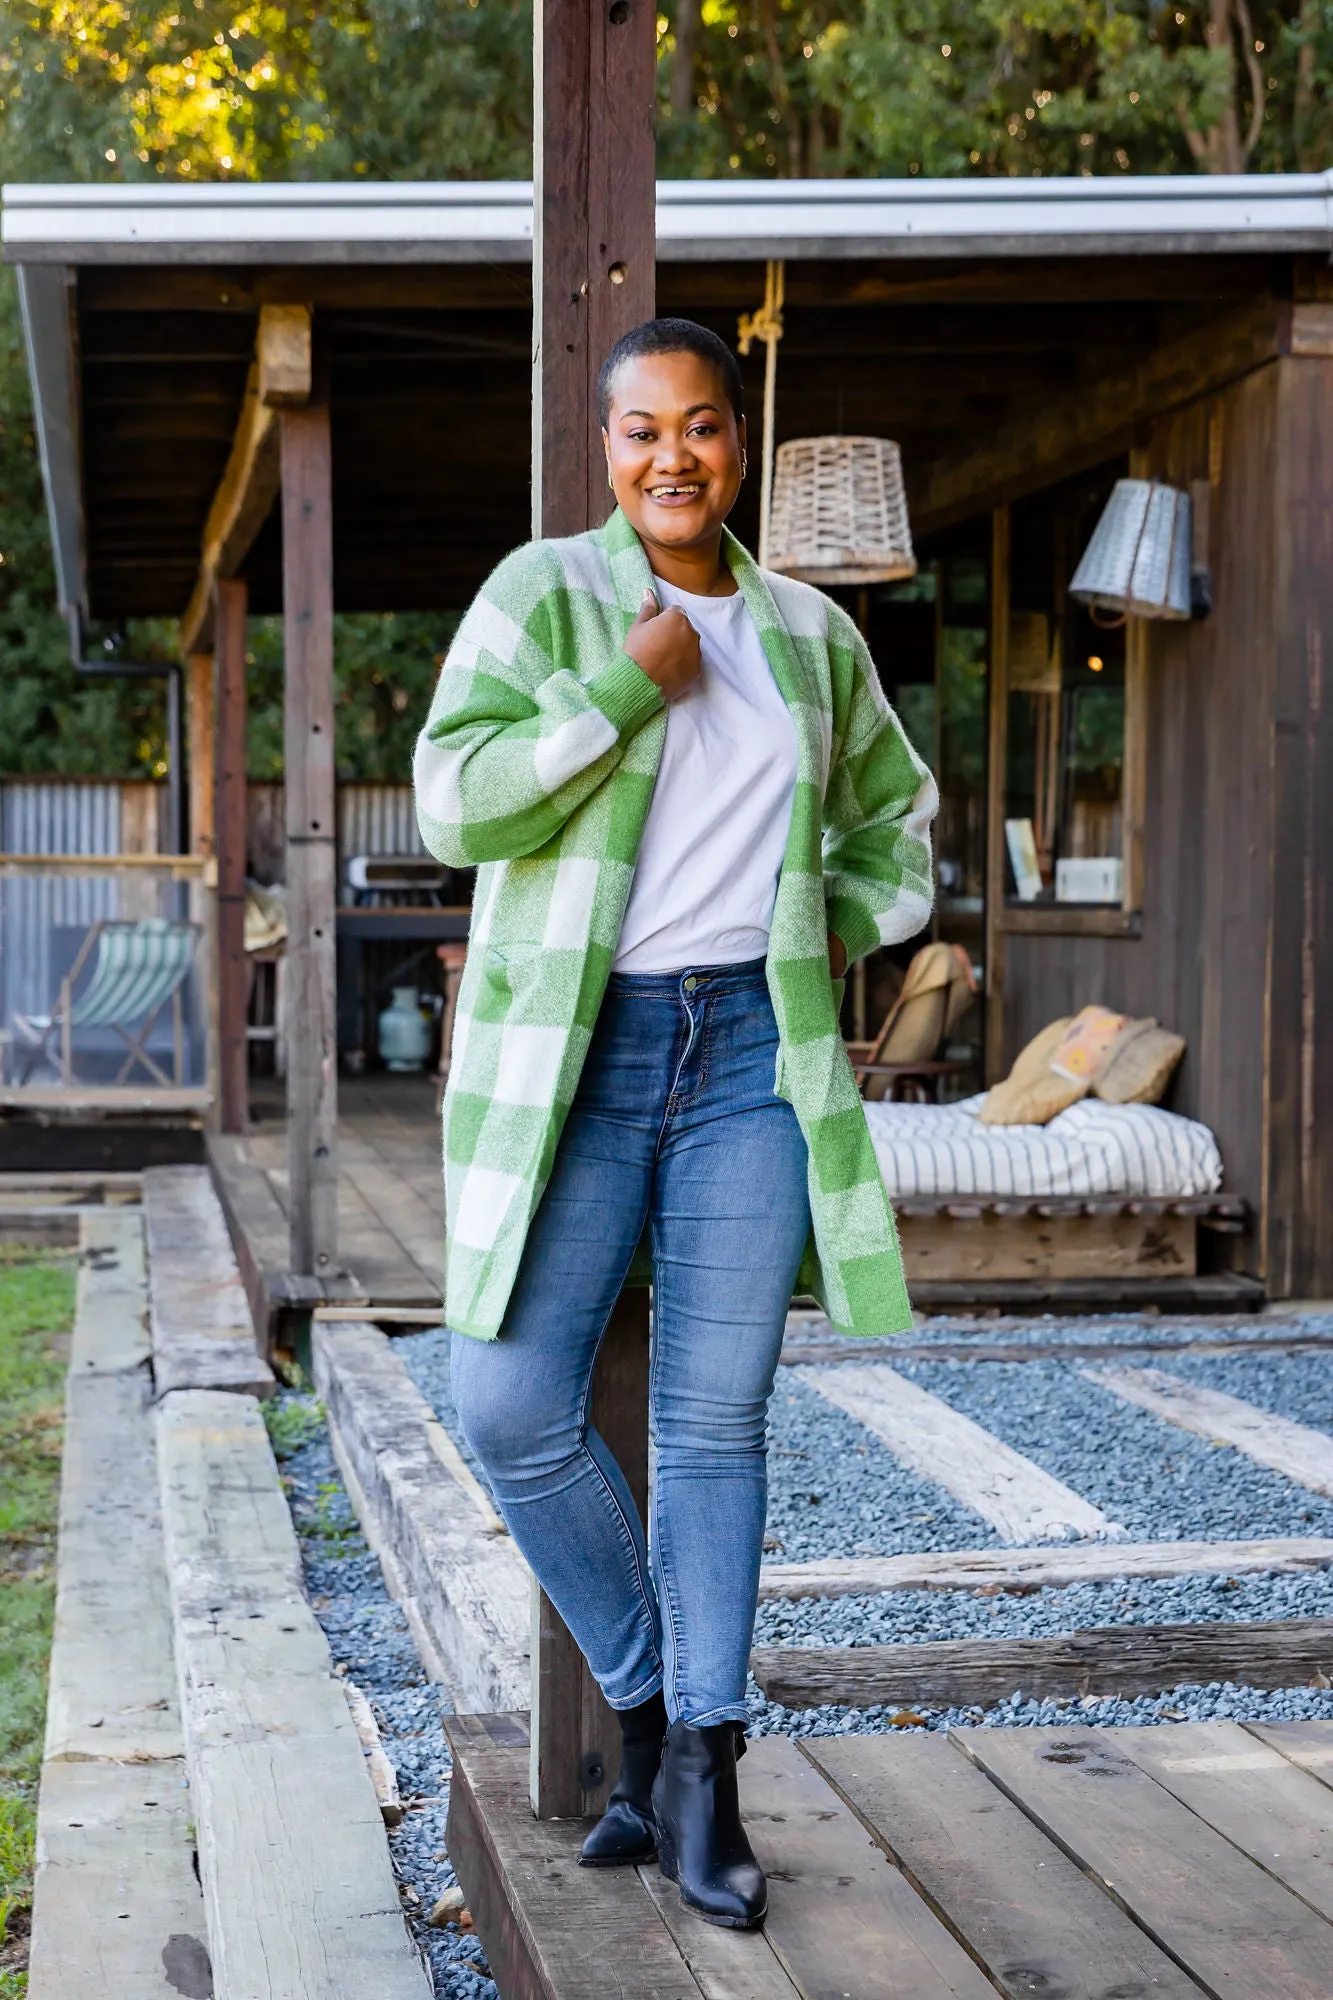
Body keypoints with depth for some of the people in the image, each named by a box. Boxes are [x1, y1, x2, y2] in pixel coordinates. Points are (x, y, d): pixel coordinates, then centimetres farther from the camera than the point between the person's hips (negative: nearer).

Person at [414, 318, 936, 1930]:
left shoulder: (809, 632, 12)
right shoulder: (543, 591, 1)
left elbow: (894, 811, 28)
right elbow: (456, 803, -11)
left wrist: (847, 930, 10)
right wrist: (631, 681, -14)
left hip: (753, 1054, 2)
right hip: (573, 1053, -2)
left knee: (715, 1418, 3)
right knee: (514, 1411, -7)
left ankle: (701, 1772, 11)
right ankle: (647, 1704, 16)